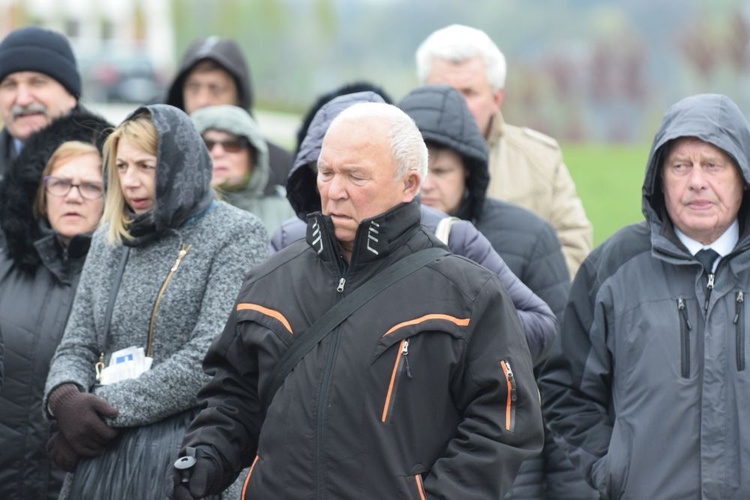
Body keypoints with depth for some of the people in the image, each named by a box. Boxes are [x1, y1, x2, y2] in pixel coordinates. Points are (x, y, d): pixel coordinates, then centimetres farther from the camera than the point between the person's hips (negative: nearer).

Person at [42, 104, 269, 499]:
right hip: (102, 456, 5)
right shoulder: (110, 241, 15)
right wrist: (65, 397, -11)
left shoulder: (237, 236, -4)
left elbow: (211, 359, -15)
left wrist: (109, 409, -16)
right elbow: (77, 346, 13)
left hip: (190, 455, -5)